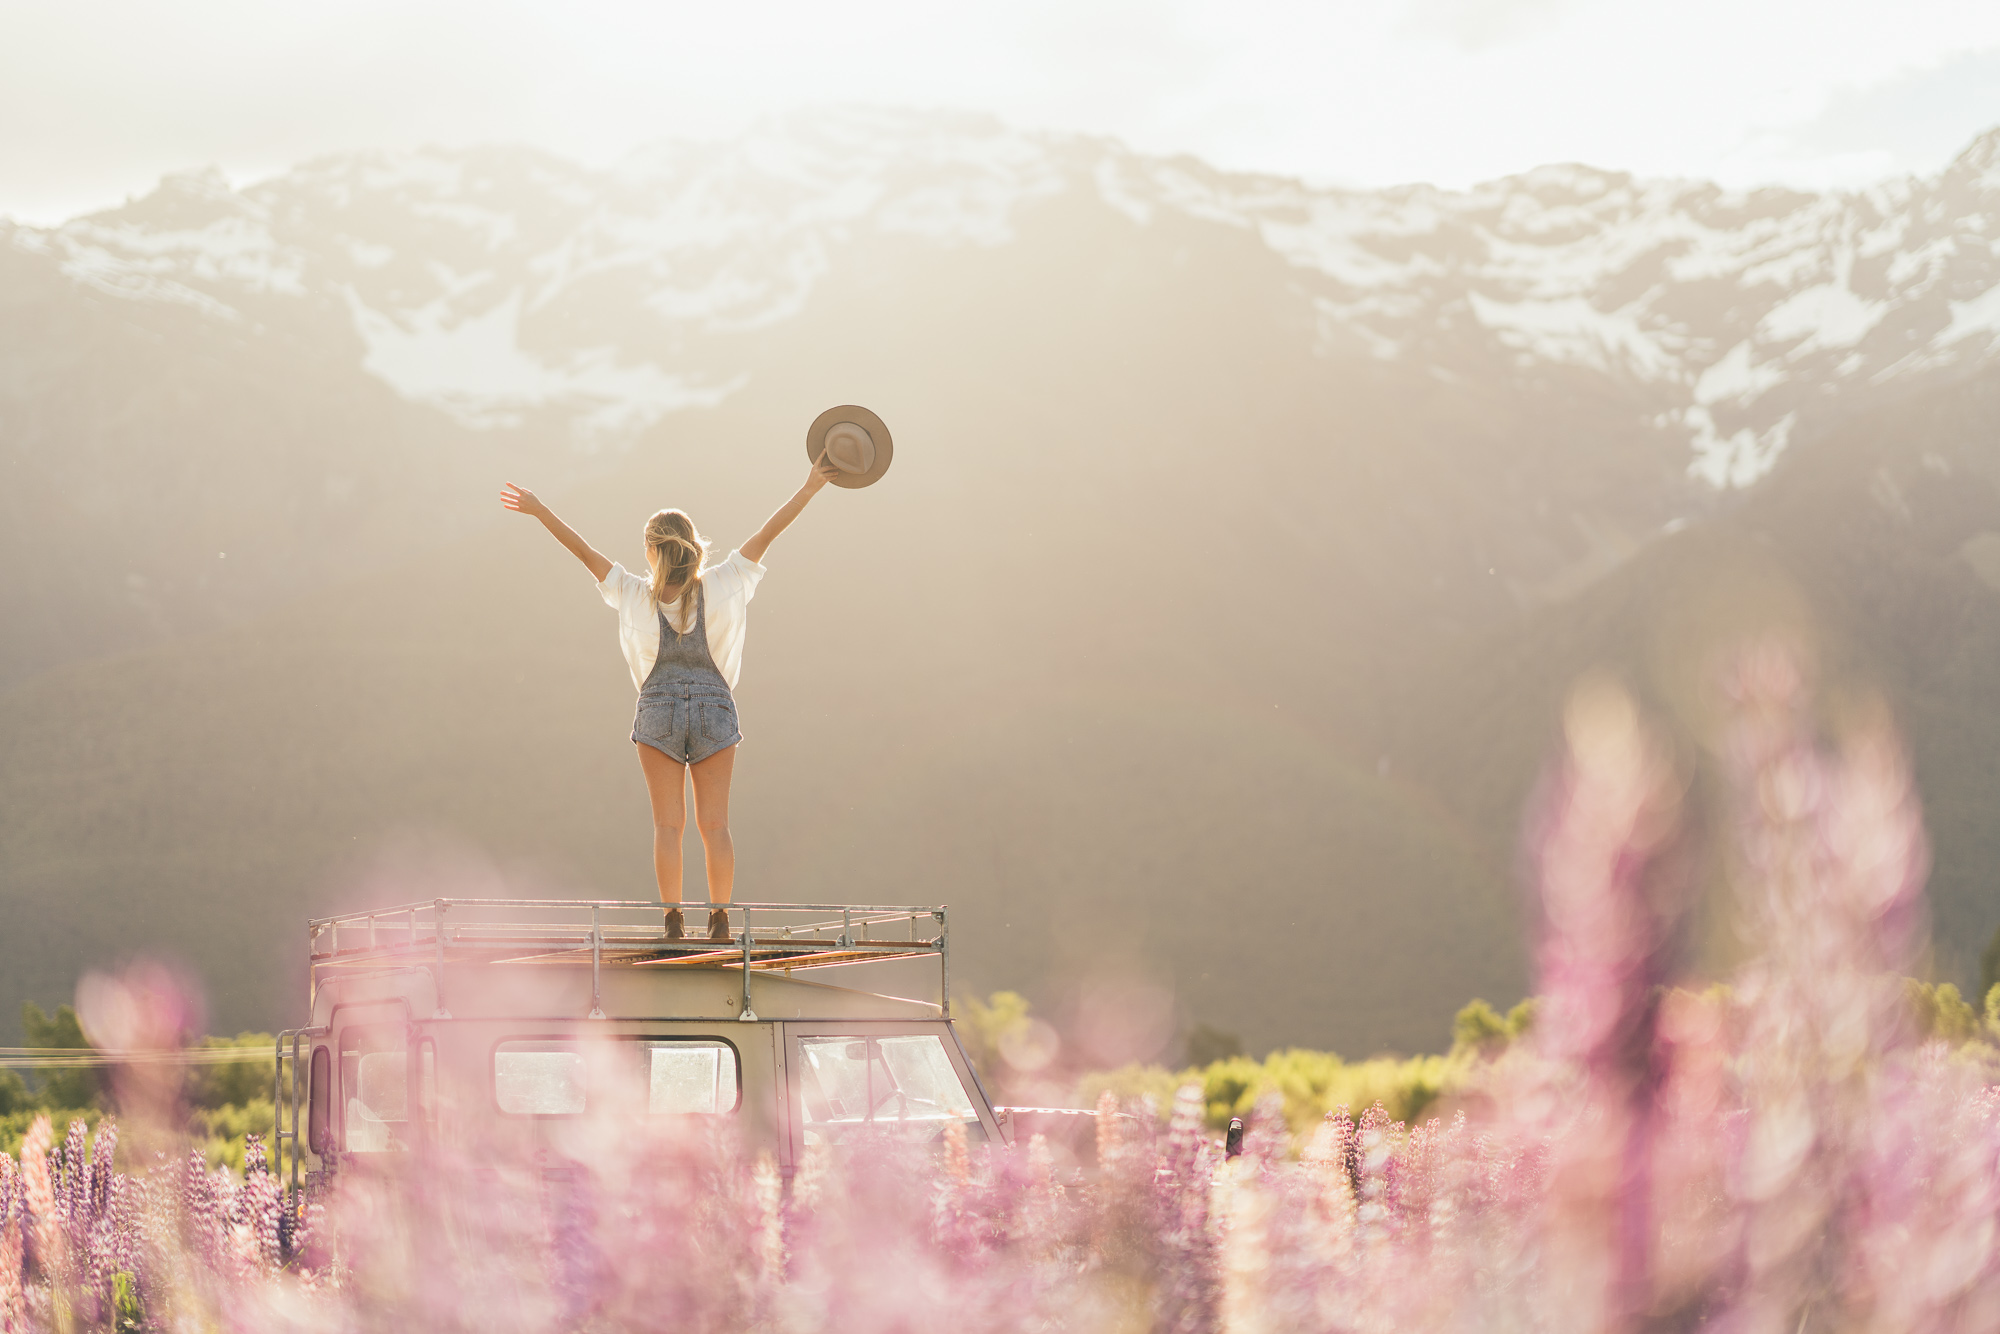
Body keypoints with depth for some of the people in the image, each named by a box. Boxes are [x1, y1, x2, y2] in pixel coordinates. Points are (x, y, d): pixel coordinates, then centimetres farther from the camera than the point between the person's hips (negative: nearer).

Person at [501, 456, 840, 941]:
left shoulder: (635, 595, -7)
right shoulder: (721, 586, -6)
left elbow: (583, 550, -3)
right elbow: (767, 533, -6)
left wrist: (539, 510, 3)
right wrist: (810, 487, -4)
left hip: (658, 708, -1)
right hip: (715, 708, 1)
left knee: (667, 824, 1)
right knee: (714, 824, 3)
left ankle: (673, 920, -5)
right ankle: (719, 919, -1)